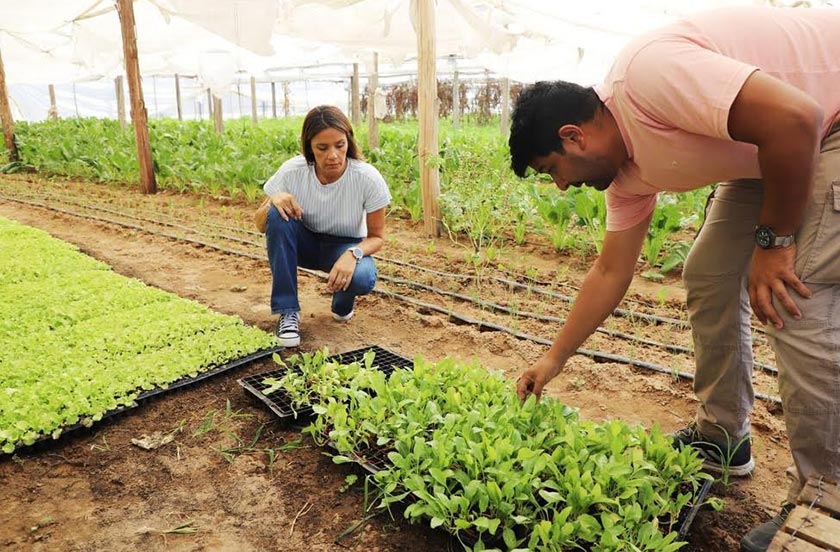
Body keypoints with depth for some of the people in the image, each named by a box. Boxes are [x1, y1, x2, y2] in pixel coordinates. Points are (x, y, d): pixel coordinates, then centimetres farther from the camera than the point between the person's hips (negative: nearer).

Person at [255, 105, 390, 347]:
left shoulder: (368, 178, -25)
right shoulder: (292, 171, -21)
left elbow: (376, 236, -13)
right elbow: (260, 225, -10)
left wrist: (354, 254, -35)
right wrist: (273, 200, -32)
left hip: (345, 247, -1)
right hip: (305, 244, 2)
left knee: (362, 278, -36)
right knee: (277, 215, -30)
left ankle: (342, 303, 5)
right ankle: (288, 311, -18)